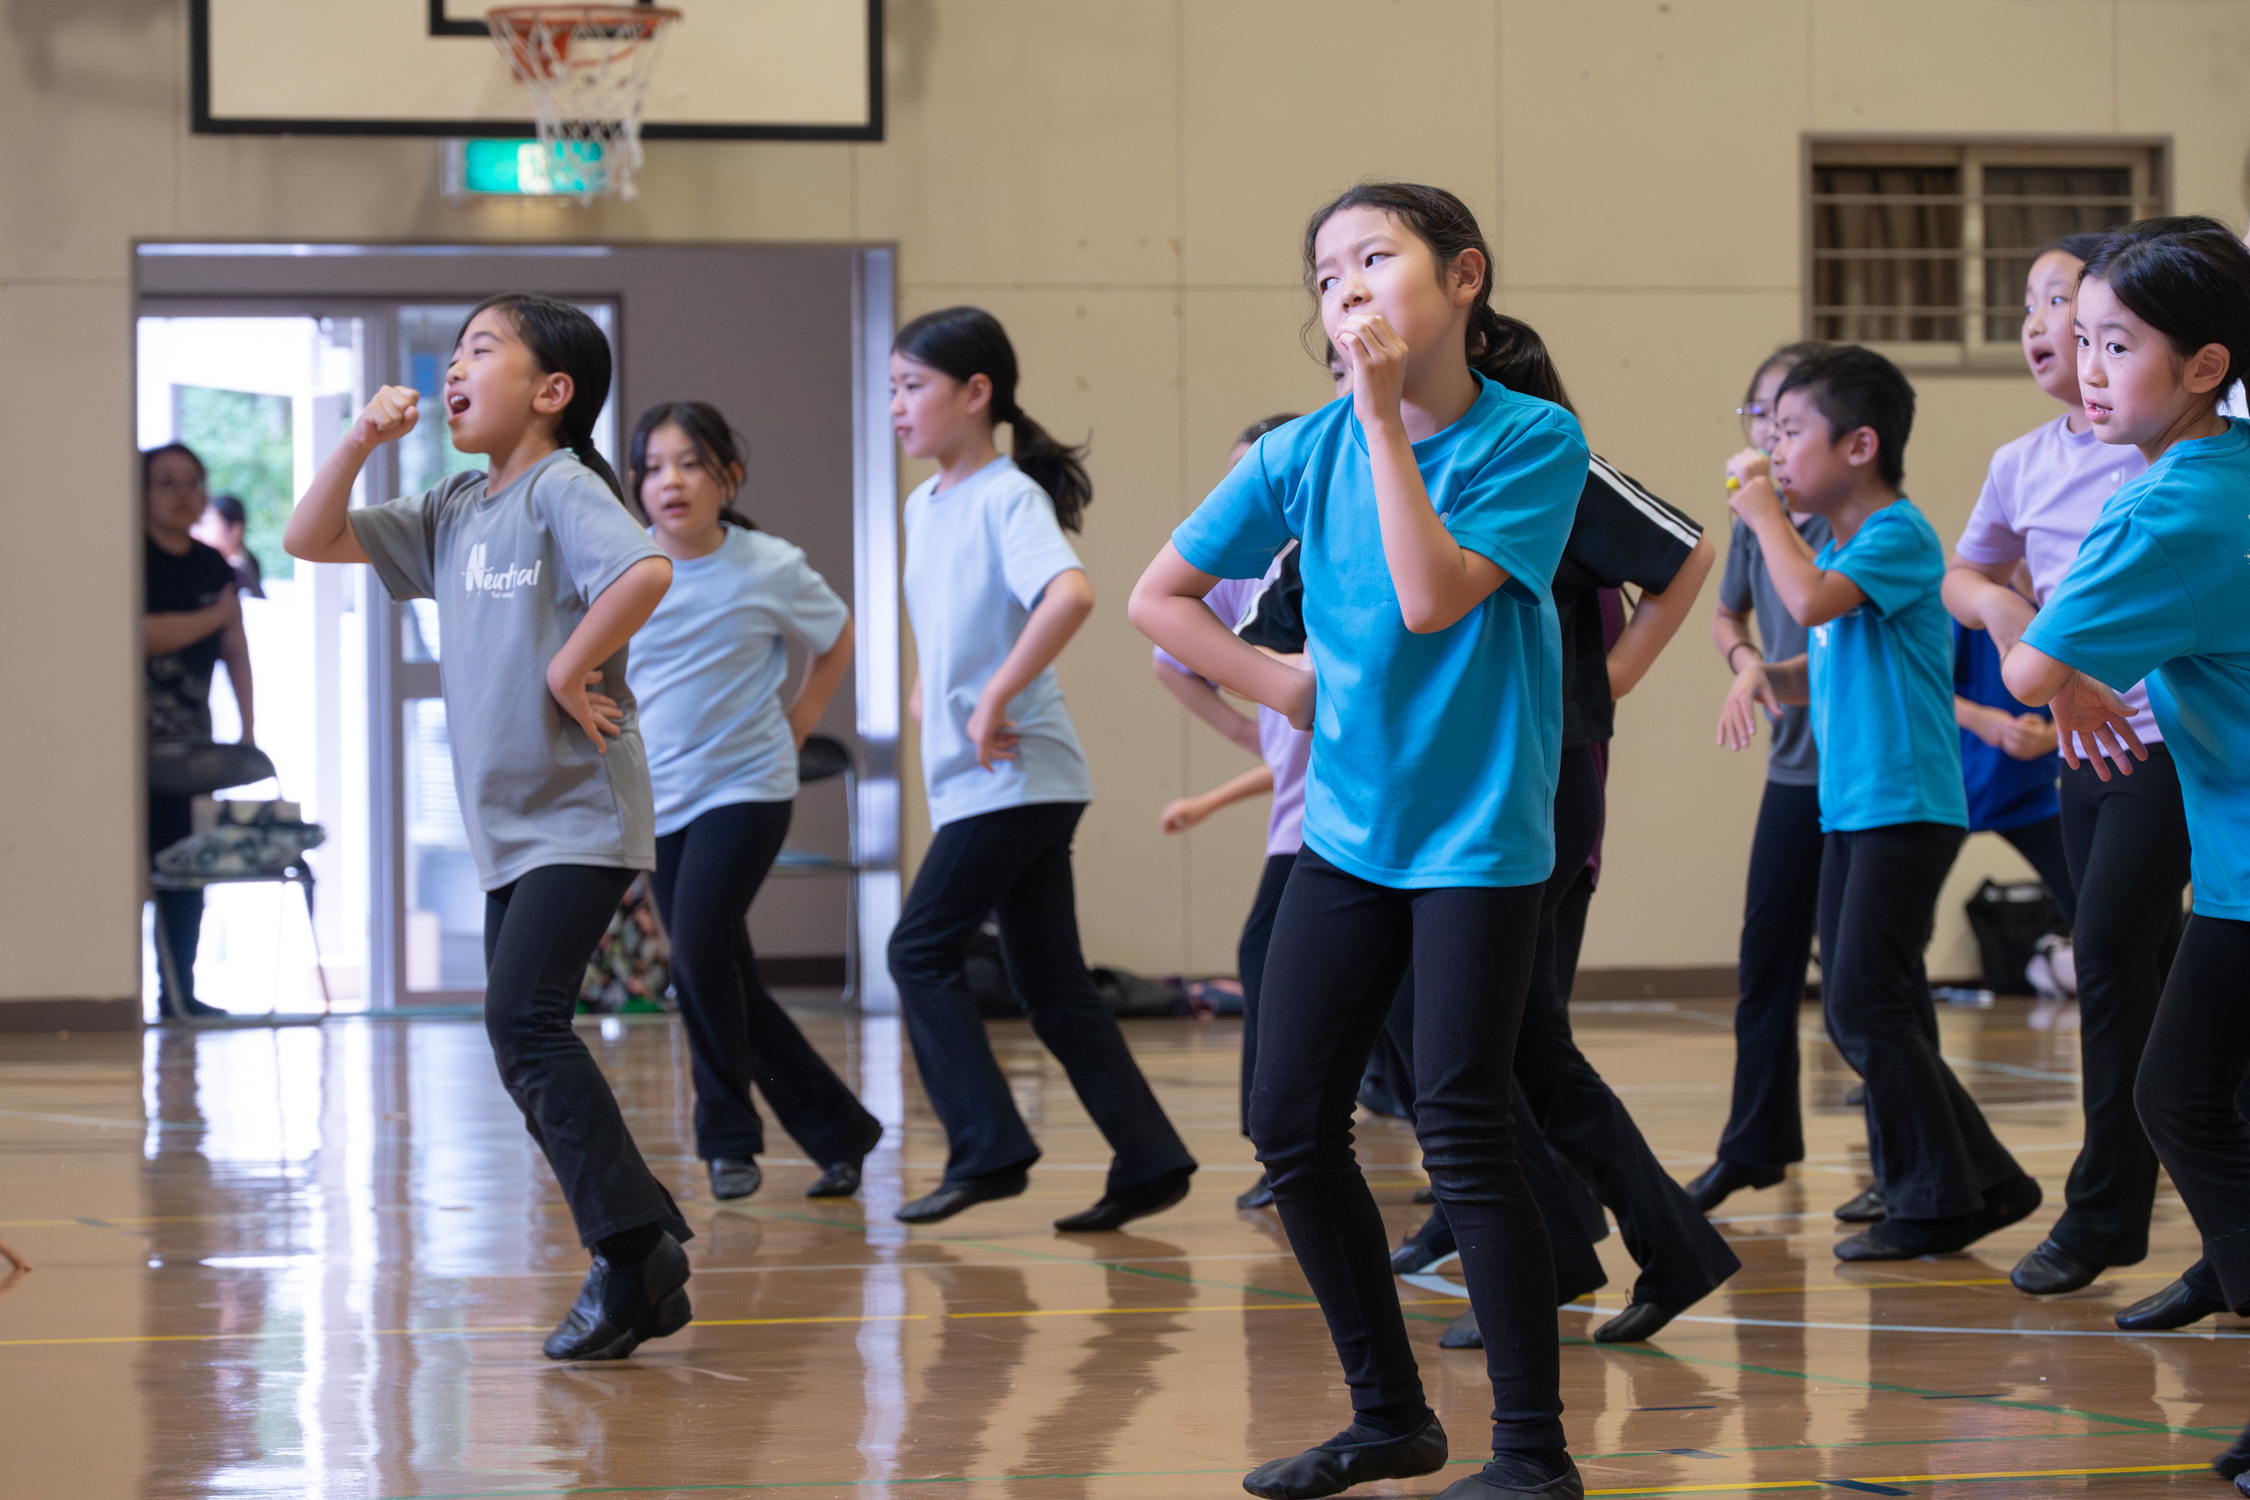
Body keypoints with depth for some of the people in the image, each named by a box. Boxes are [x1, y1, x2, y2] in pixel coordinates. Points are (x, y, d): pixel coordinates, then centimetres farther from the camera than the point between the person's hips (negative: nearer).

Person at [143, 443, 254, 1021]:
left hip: (190, 739, 6)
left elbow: (235, 651, 14)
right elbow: (142, 632, -17)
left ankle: (179, 992, 6)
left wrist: (248, 729, 5)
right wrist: (214, 616, -8)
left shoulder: (213, 568, 14)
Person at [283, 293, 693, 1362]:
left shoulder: (562, 488, -11)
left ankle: (636, 1244, -14)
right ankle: (646, 1274, 12)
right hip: (508, 826, 9)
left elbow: (646, 570, -29)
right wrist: (360, 443, 3)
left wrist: (569, 670, -20)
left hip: (580, 815, -9)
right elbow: (311, 541, 16)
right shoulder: (455, 511, 14)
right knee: (524, 1042, 7)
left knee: (522, 1020, -18)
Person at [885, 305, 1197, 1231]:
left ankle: (988, 1149, -4)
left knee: (921, 953, -8)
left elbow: (1070, 594, -32)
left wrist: (996, 700, -28)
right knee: (1050, 984, 8)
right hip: (970, 780, 9)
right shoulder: (924, 507, 14)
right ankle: (1149, 1162, 9)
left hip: (1015, 775, -9)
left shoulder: (1009, 498, -12)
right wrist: (927, 687, 16)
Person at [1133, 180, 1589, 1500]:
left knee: (1462, 1133, -9)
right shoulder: (1304, 453, 0)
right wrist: (1287, 690, -1)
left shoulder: (1534, 440, -11)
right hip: (1350, 828, 5)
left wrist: (1387, 416, -22)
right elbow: (1160, 598, 9)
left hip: (1477, 832, -5)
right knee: (1294, 1127, 6)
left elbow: (1432, 598, -24)